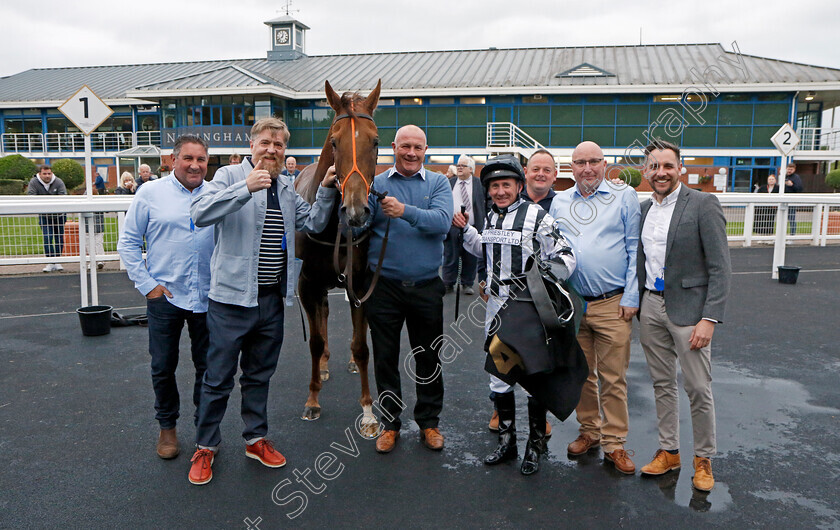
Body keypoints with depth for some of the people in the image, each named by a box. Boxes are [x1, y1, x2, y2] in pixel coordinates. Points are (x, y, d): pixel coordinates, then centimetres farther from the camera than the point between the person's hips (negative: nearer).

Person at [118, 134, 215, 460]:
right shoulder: (150, 194, -1)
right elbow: (128, 243, 1)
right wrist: (146, 284, -6)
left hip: (207, 297, 1)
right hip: (164, 297, -1)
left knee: (208, 366, 11)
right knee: (163, 367, 10)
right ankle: (167, 426, 30)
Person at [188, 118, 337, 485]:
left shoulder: (287, 190, 14)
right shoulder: (230, 176, -7)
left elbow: (312, 223, 15)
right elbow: (201, 214, -22)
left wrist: (326, 191, 0)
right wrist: (246, 187, -32)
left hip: (272, 300, 6)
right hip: (232, 297, -6)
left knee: (260, 374, 18)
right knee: (218, 378, 5)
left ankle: (256, 439, 32)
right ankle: (205, 446, 22)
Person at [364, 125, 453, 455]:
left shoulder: (438, 183, 2)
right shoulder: (375, 184, 2)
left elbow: (442, 221, -16)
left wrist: (405, 211, -30)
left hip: (426, 287, 0)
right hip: (384, 287, 0)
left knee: (428, 359, 12)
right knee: (385, 359, 10)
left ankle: (429, 422, 29)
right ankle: (390, 424, 28)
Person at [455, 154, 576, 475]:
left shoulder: (537, 216, -11)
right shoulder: (491, 218, 10)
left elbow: (565, 257, -11)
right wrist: (466, 230, 15)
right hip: (497, 306, 7)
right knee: (498, 375, 14)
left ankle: (535, 446, 21)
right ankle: (506, 440, 30)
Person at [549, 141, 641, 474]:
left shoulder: (624, 196, 2)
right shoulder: (559, 202, 11)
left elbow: (635, 249, 0)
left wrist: (631, 297, -6)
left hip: (612, 305, -3)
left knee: (613, 378, 1)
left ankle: (614, 443, 14)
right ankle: (589, 431, 29)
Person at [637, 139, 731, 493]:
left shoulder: (703, 204, -9)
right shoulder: (643, 209, 9)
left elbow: (720, 268, -13)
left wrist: (709, 318, -19)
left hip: (687, 308, -5)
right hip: (650, 307, 6)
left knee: (698, 389, 2)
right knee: (662, 384, 14)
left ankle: (703, 459, 21)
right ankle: (668, 451, 28)